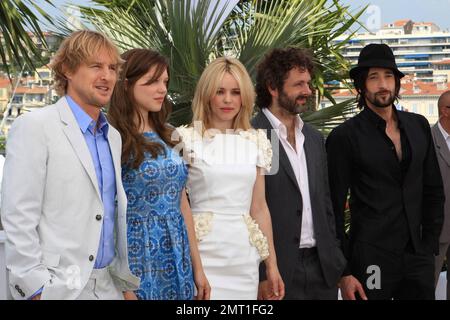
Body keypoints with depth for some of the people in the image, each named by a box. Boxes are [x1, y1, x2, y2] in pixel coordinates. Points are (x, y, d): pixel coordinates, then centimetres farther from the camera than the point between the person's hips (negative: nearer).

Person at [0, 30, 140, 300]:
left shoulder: (114, 136, 11)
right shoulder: (34, 126, -9)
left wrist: (127, 283, 11)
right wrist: (36, 290, -16)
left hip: (108, 285, 6)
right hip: (58, 288, -6)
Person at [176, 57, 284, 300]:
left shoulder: (256, 141, 7)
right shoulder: (187, 139, -4)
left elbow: (259, 207, 11)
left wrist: (272, 264, 10)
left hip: (244, 256, 4)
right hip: (203, 253, -3)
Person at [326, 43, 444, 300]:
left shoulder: (419, 126, 8)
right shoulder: (344, 137, -6)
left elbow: (434, 191, 15)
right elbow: (334, 208, -6)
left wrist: (430, 245, 8)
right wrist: (344, 272, -8)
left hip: (419, 257, 4)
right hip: (371, 260, -4)